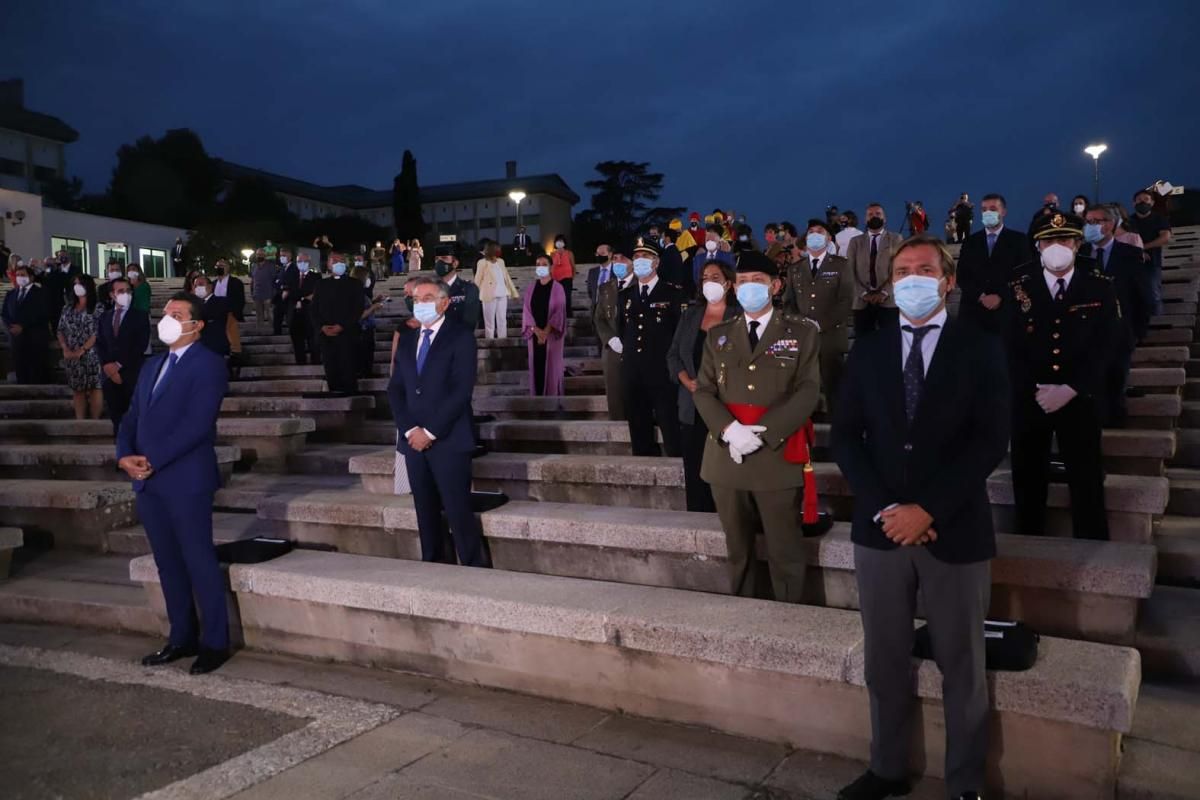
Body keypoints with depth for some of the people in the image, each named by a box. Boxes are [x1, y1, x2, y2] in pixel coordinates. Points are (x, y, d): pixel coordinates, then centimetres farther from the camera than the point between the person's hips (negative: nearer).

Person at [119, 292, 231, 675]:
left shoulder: (208, 363, -6)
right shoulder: (152, 366, 19)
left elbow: (197, 423, -17)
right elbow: (132, 419, 15)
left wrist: (152, 461, -17)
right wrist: (125, 455, -4)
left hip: (185, 479, -8)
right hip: (148, 481, 8)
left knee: (199, 561, -2)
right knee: (168, 563, 13)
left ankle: (215, 643, 7)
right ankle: (182, 637, 23)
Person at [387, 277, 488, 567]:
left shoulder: (461, 336, -3)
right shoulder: (407, 339, 16)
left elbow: (462, 390, -11)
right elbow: (395, 389, 11)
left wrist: (430, 432, -13)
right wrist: (409, 430, -4)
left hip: (448, 440, -5)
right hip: (414, 440, 6)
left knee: (458, 511, -7)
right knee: (426, 511, 9)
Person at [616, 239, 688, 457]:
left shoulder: (674, 293, 0)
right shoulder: (624, 295, 16)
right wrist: (621, 344, 9)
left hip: (663, 372, -5)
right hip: (632, 372, 5)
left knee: (671, 431, -5)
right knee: (639, 431, 9)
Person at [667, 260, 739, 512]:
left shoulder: (739, 316, 0)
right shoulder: (690, 314, 14)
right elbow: (673, 354, 12)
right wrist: (687, 381, -5)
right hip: (693, 407, 4)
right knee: (695, 470, 5)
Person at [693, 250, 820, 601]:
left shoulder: (801, 332, 2)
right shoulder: (718, 334, 12)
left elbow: (807, 392, -6)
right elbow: (703, 391, 6)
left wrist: (761, 433, -17)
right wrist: (729, 429, -14)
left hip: (777, 457, -3)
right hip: (726, 456, 3)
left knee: (784, 550, 4)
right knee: (738, 548, 14)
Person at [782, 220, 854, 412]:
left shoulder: (841, 265, 6)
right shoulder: (794, 268, 17)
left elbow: (846, 301, -3)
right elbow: (788, 301, 14)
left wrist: (819, 324, -12)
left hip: (831, 337, -2)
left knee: (832, 388, -3)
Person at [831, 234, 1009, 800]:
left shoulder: (980, 349, 0)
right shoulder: (867, 350, 8)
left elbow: (991, 440, -8)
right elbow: (845, 435, 3)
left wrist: (928, 510, -16)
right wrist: (882, 508, -10)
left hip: (955, 532, -2)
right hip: (879, 528, 2)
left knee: (961, 666, 10)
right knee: (885, 661, 12)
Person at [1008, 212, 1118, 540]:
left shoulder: (1100, 288, 4)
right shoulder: (1019, 288, 4)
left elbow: (1104, 348, -2)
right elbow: (1011, 347, -1)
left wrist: (1070, 390, -13)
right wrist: (1036, 390, -11)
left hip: (1080, 400, 0)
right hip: (1029, 399, 1)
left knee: (1087, 482, 1)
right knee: (1028, 481, 7)